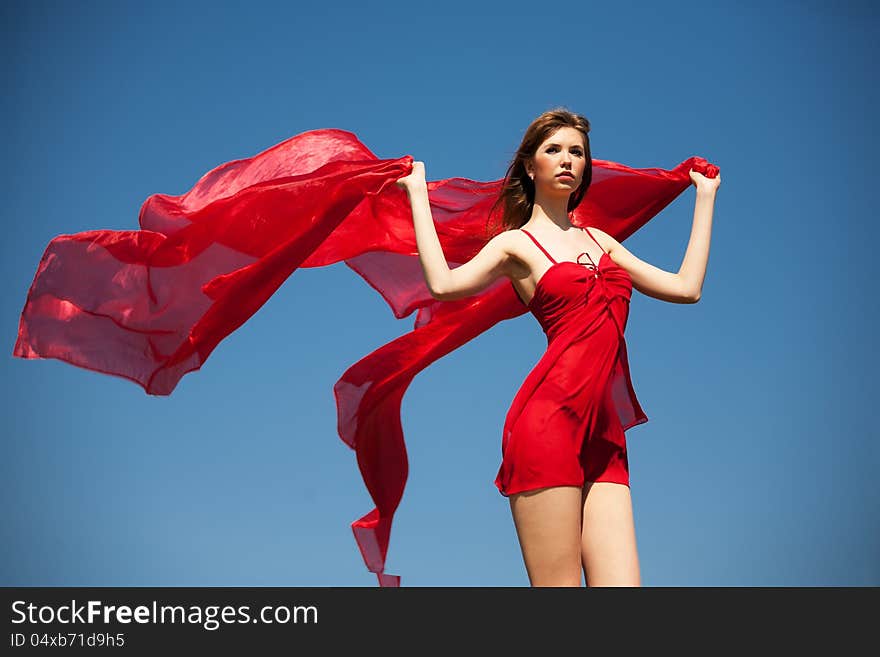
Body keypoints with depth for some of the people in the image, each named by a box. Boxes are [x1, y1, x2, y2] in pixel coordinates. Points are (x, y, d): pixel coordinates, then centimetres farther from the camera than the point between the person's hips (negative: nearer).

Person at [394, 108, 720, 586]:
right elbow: (443, 284, -11)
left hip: (604, 438, 5)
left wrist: (705, 197, 30)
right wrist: (418, 193, -2)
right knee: (557, 585, -8)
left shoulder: (600, 240, 25)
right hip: (549, 421, -5)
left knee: (621, 583, -6)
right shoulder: (516, 243, 8)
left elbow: (686, 287, 21)